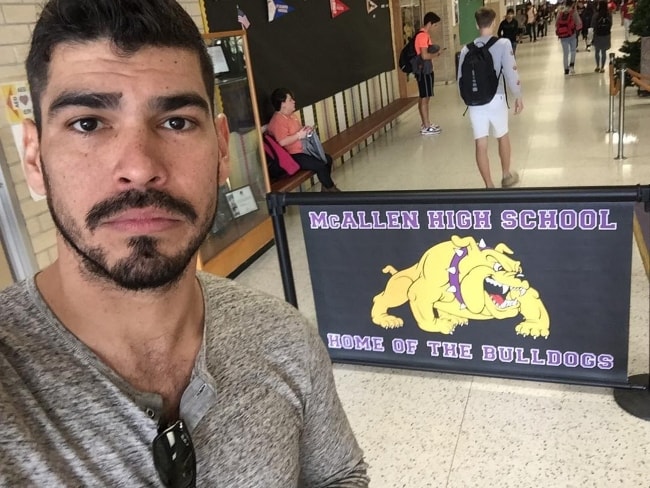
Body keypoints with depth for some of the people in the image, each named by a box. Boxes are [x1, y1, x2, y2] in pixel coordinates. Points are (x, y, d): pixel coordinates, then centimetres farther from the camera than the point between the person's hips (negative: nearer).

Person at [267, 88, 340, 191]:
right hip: (293, 156, -11)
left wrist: (305, 129, 4)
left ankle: (325, 187, 17)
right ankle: (330, 188, 4)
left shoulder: (291, 115, 10)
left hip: (303, 149, 11)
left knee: (327, 159, 7)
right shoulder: (278, 121, -21)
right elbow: (282, 142, -30)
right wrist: (299, 135, -23)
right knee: (321, 165, -18)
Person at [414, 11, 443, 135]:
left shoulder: (424, 34, 14)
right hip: (424, 71, -10)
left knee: (424, 98, 14)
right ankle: (426, 127, -1)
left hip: (425, 70, 10)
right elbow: (425, 55, -25)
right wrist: (437, 54, -9)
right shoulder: (423, 35, -18)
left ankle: (426, 123, 22)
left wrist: (435, 52, 5)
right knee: (425, 98, -6)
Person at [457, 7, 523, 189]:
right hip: (496, 99, -1)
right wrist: (518, 96, 4)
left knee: (481, 144, 5)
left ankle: (489, 185, 10)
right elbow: (511, 73, -9)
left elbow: (461, 79, 5)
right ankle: (506, 176, 38)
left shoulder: (467, 49, 3)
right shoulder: (503, 44, -6)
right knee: (503, 137, 22)